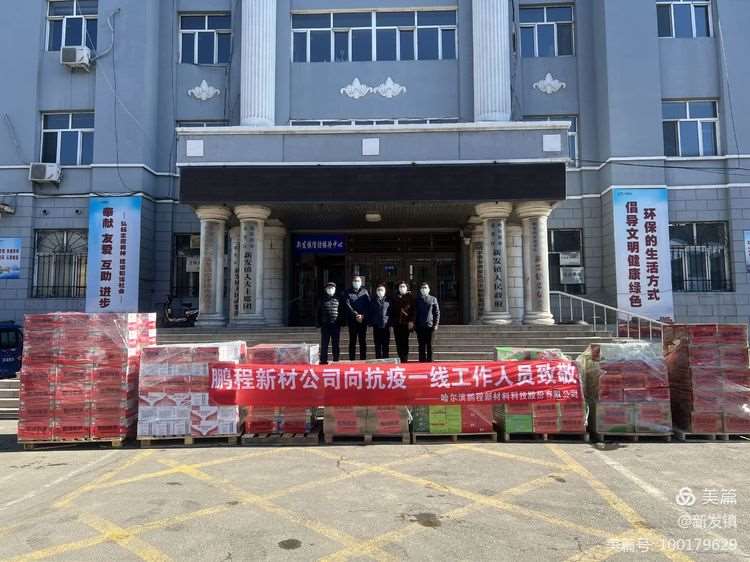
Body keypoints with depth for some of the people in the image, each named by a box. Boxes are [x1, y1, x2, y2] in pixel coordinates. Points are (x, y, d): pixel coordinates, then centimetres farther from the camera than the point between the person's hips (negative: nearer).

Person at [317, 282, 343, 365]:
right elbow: (319, 312, 8)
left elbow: (342, 312, 7)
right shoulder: (323, 299, 6)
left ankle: (336, 360, 13)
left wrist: (341, 322, -1)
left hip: (336, 325, 0)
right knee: (324, 344, 3)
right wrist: (319, 323, 2)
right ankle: (323, 360, 9)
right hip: (325, 325, 0)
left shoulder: (338, 299, 6)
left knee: (335, 344, 6)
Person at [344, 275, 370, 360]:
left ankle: (363, 359, 9)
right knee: (352, 341, 2)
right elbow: (347, 305, -5)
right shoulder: (348, 292, 5)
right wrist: (356, 315, -15)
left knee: (363, 341, 4)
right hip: (352, 320, -1)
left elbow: (368, 305, 2)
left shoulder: (364, 291, 10)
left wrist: (363, 315, -12)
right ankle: (351, 360, 5)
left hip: (363, 320, 1)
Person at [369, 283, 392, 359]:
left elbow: (391, 312, 4)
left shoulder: (388, 300, 5)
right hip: (376, 326, 1)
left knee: (386, 345, 3)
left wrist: (390, 322, -5)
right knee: (377, 346, 6)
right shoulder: (373, 301, 9)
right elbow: (370, 312, 8)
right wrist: (371, 322, -2)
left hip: (386, 325, -1)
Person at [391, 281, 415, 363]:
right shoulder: (395, 298, 15)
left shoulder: (410, 297, 4)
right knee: (398, 343, 3)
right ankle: (400, 359, 9)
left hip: (406, 323, -4)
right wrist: (392, 321, 8)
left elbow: (413, 310, -3)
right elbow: (392, 311, 16)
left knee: (404, 342, -6)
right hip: (397, 323, 4)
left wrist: (411, 321, -11)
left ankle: (405, 359, -2)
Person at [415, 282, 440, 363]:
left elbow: (437, 312, 5)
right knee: (421, 345, 4)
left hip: (430, 325, -1)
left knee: (429, 345, 1)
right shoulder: (417, 300, 10)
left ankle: (429, 360, 6)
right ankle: (422, 360, 8)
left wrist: (436, 324, -3)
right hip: (420, 326, 1)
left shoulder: (433, 299, 7)